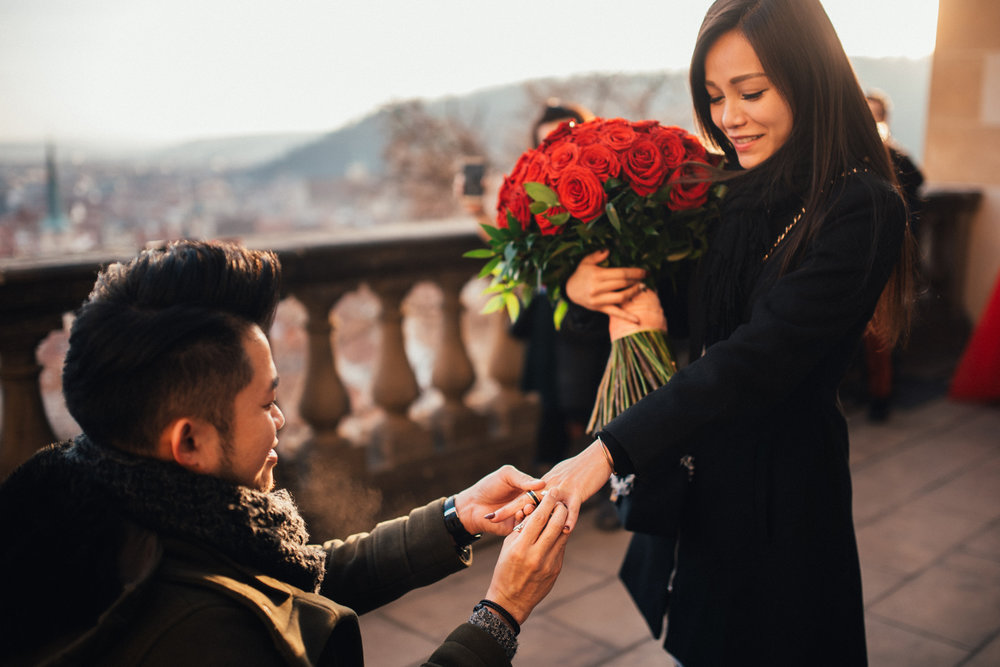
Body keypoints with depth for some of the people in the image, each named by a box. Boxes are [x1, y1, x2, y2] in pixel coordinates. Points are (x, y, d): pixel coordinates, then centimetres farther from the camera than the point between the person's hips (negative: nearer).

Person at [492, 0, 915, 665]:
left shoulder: (862, 208, -17)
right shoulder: (728, 193, 2)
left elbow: (756, 360, -28)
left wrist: (607, 452, -34)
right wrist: (578, 281, -11)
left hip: (777, 498, -6)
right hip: (682, 481, 6)